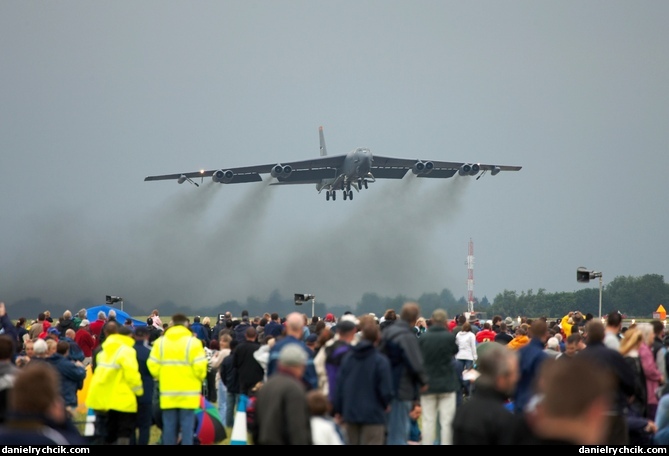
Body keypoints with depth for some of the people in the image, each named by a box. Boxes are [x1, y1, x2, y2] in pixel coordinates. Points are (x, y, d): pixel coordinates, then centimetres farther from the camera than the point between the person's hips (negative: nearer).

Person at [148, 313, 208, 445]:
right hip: (188, 393, -3)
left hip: (167, 392, 3)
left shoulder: (160, 342, 3)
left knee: (169, 427, 6)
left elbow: (153, 365, -1)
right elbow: (200, 367, -12)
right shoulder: (193, 342, -7)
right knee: (187, 427, -1)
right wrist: (199, 379, 9)